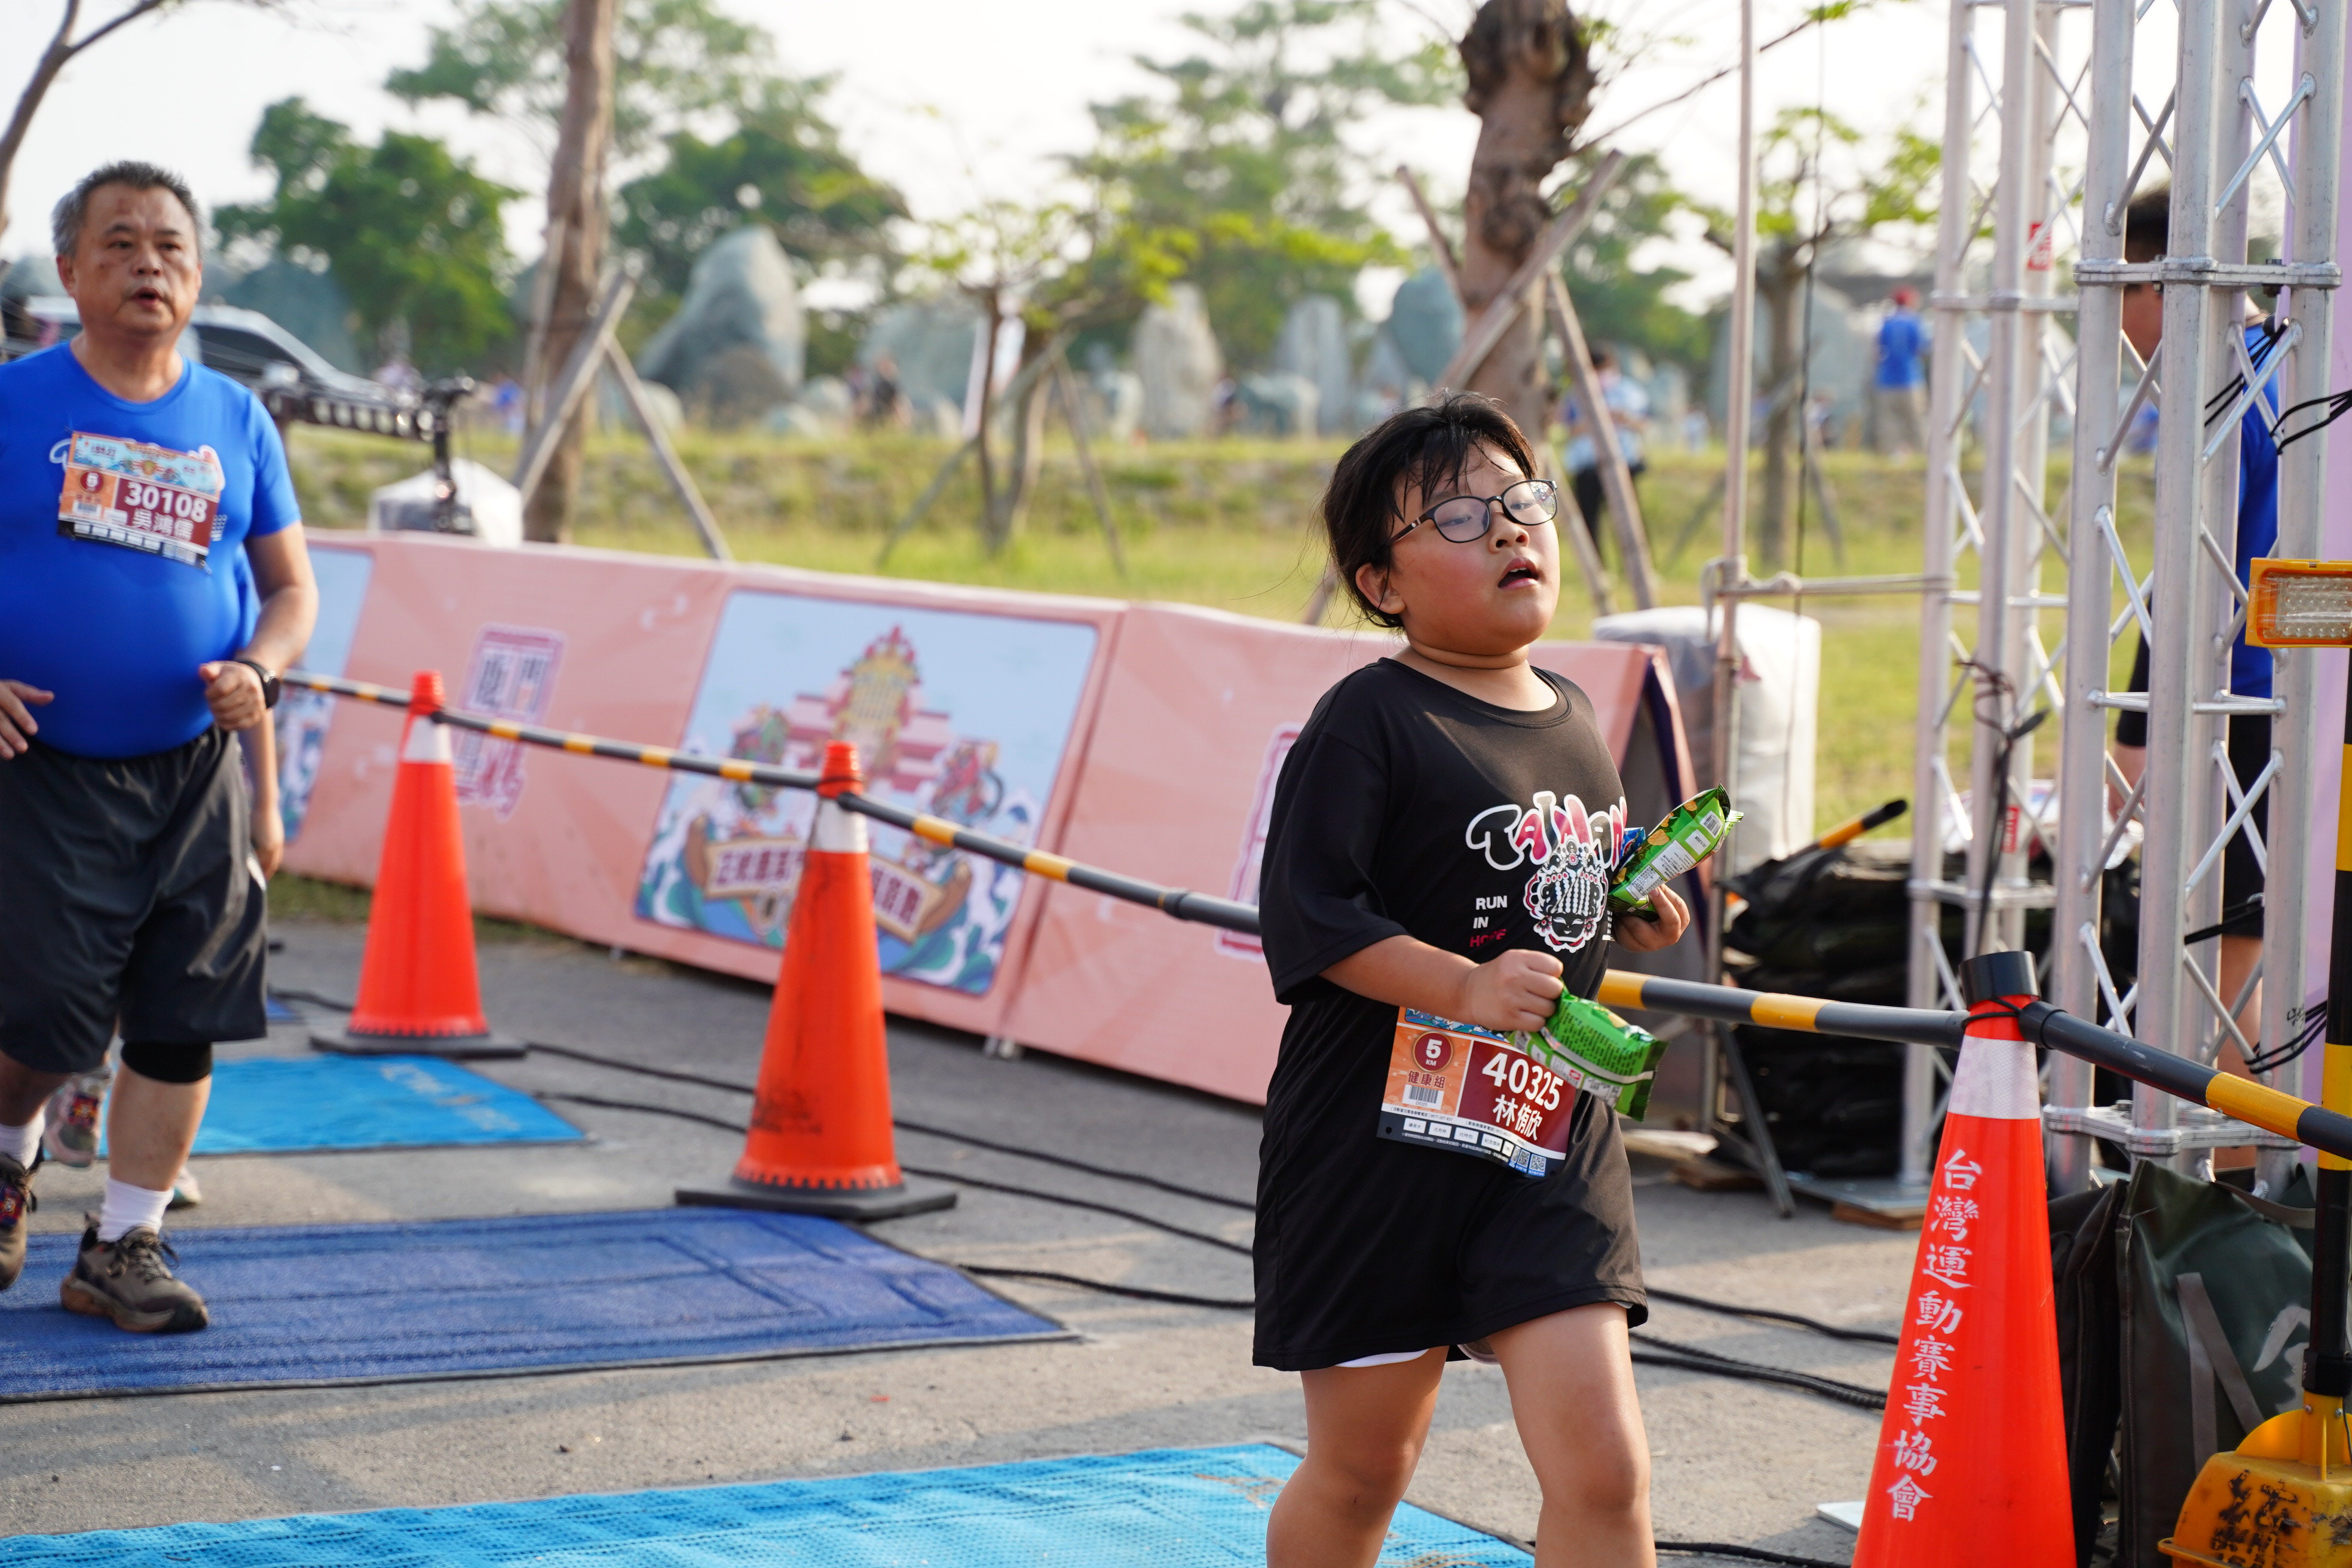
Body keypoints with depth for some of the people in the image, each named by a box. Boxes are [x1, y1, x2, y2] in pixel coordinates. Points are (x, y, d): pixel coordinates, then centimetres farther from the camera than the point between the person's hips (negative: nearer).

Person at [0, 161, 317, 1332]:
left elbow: (292, 586, 13)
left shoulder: (234, 422, 8)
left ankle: (122, 1246, 14)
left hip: (194, 773, 3)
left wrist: (257, 669, -8)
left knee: (182, 1020, 0)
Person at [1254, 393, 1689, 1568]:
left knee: (1602, 1471, -7)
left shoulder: (1575, 718, 11)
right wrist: (1464, 987, -26)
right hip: (1384, 1133, -5)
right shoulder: (1368, 722, -11)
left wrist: (1637, 910, 7)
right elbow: (1304, 914, -18)